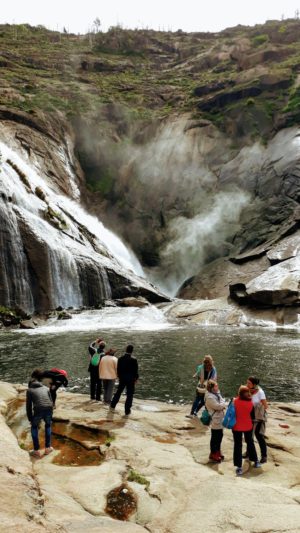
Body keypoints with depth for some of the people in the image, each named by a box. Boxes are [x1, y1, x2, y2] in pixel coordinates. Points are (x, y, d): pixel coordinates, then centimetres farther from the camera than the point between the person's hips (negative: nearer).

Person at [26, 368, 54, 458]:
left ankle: (36, 450, 24)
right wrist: (51, 416, 29)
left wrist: (30, 418, 23)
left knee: (34, 427, 25)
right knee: (48, 426, 31)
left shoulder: (29, 390, 16)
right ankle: (47, 448, 32)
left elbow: (28, 406, 13)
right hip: (48, 410, 2)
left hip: (38, 411, -2)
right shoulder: (46, 388, 23)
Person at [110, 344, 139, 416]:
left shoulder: (120, 358, -3)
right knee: (129, 395, 4)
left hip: (122, 378, 4)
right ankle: (127, 411, 6)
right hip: (130, 379, -4)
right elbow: (136, 370, -10)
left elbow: (118, 369, 4)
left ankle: (113, 405, 32)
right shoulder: (133, 359, -15)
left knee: (118, 392, 22)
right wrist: (136, 378, 3)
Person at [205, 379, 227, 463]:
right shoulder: (210, 397, -24)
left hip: (219, 419, 10)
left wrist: (223, 404, -10)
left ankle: (218, 452, 35)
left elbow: (222, 402, 13)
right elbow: (218, 406, -24)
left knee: (219, 436, 19)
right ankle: (213, 454, 18)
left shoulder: (216, 394, 7)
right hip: (215, 420, -10)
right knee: (215, 437, 3)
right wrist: (225, 403, -8)